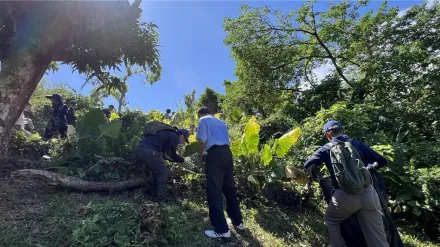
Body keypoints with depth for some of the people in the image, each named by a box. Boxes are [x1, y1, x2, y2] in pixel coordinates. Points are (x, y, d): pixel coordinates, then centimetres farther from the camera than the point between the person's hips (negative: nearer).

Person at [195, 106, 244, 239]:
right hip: (227, 153, 8)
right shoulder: (220, 121, 27)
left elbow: (202, 141, -4)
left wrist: (199, 155, 12)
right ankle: (238, 222, 28)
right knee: (229, 188, 17)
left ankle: (222, 230, 2)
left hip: (215, 154, -7)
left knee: (214, 191, -1)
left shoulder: (203, 120, 6)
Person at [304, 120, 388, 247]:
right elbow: (382, 161, 16)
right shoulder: (358, 144, 11)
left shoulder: (326, 149, 5)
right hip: (368, 194, 3)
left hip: (345, 197, -2)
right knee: (377, 235, 13)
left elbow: (308, 165, -3)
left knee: (331, 220, 27)